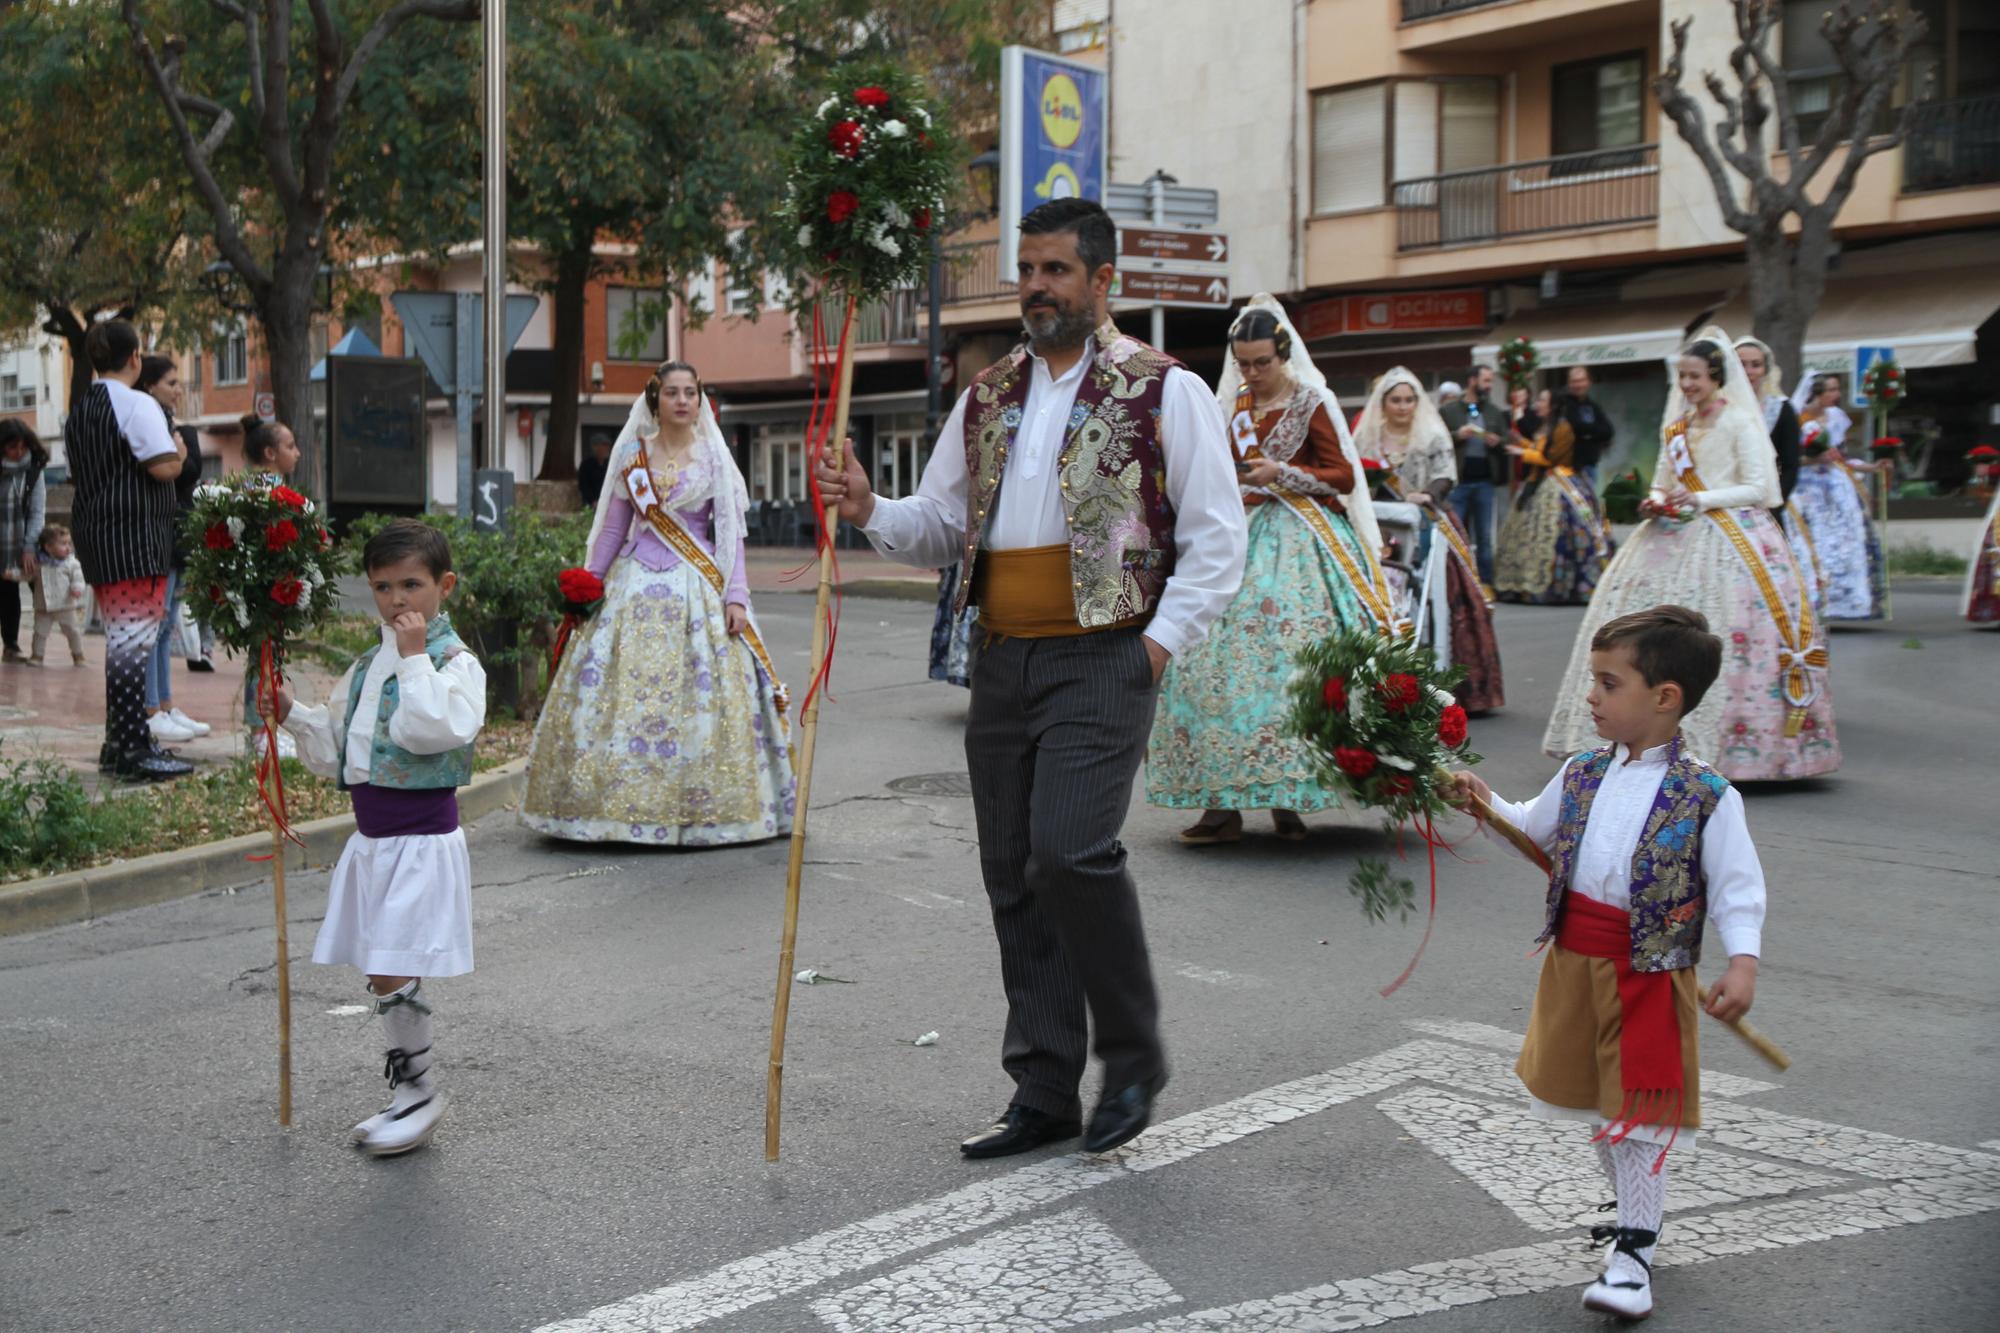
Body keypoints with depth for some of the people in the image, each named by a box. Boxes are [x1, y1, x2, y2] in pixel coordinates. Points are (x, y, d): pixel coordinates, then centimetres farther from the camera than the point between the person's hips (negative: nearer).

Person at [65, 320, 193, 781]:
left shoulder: (79, 412, 15)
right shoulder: (138, 405, -11)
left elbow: (78, 474, 20)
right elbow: (164, 467, -17)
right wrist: (180, 452, 2)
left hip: (93, 535, 9)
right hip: (135, 536, -9)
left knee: (118, 638, 17)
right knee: (136, 640, -9)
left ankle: (117, 742, 22)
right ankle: (136, 751, -11)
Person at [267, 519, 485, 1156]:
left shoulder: (455, 662, -10)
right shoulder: (367, 666, 13)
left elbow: (433, 729, -29)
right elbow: (336, 754, 19)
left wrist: (416, 656, -22)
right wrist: (294, 715, 5)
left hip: (422, 841, -8)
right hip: (371, 841, 8)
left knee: (393, 977, -10)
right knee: (385, 980, 12)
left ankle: (421, 1096, 7)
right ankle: (408, 1098, 25)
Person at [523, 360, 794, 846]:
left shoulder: (713, 457, 4)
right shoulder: (632, 455, 9)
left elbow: (730, 533, 2)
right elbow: (613, 528, 14)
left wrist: (736, 597, -8)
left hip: (697, 588, -2)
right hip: (635, 586, 2)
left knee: (698, 696, -6)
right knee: (619, 692, -3)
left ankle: (697, 807, 1)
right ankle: (620, 802, 4)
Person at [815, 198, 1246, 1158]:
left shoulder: (1163, 391, -1)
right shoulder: (988, 399, 15)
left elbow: (1216, 538, -2)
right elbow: (942, 526, 18)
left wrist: (1164, 640, -12)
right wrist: (871, 513, -2)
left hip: (1101, 660, -6)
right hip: (1002, 663, 6)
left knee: (1069, 851, -21)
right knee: (1013, 880, 7)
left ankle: (1134, 1058, 1)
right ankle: (1045, 1095, 17)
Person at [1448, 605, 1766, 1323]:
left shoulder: (1707, 796, -14)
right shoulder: (1583, 774, 4)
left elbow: (1738, 887, -13)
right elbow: (1537, 832, 20)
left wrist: (1743, 961, -25)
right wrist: (1488, 804, 6)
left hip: (1649, 972, -6)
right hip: (1575, 959, 6)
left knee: (1639, 1113, 0)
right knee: (1594, 1103, 18)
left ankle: (1634, 1252, 9)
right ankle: (1637, 1208, 38)